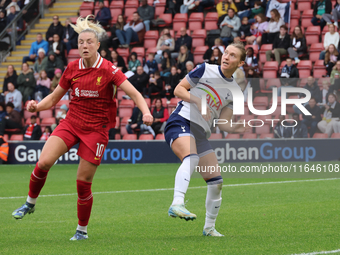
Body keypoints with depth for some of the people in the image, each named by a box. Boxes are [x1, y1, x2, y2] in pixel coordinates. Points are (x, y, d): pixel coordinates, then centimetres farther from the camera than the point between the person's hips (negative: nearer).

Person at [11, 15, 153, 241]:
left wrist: (146, 112, -33)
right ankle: (30, 203, 7)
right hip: (71, 122, 3)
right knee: (44, 162, -19)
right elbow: (54, 98, 11)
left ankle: (82, 230, 18)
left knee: (83, 182, -2)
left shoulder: (108, 70, -11)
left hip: (96, 129, -3)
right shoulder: (72, 69, 1)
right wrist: (37, 106, -9)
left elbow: (134, 94, -14)